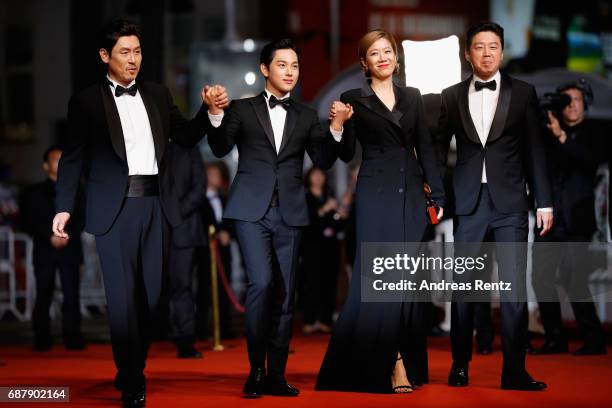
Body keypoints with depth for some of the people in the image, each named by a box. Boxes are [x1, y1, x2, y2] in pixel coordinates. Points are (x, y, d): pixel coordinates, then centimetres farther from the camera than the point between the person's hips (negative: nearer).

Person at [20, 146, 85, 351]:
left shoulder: (76, 192, 15)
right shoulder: (34, 193, 11)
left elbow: (81, 219, 7)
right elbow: (29, 222, 3)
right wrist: (50, 237, -10)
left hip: (70, 250, 1)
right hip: (44, 250, 0)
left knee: (71, 294, -8)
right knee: (43, 294, -3)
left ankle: (72, 338, -7)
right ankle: (42, 340, 0)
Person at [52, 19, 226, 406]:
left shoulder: (158, 94, 13)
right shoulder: (87, 101, 2)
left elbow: (187, 136, 14)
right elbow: (73, 158, 1)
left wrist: (211, 110, -3)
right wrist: (64, 207, -6)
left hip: (155, 204, 4)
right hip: (115, 206, -4)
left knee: (151, 292, 7)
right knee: (123, 294, -5)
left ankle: (134, 368, 21)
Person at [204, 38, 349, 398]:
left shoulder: (306, 116, 13)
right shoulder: (242, 109, 6)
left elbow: (324, 161, 5)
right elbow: (220, 149, -5)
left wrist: (336, 127, -10)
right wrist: (215, 114, -21)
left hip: (289, 213, 3)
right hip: (252, 210, -3)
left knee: (285, 294, 3)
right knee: (262, 283, -17)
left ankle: (277, 375, 10)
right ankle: (256, 370, -5)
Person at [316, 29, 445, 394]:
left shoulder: (412, 97, 13)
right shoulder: (354, 100, 3)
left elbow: (426, 149, 12)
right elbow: (346, 155, 2)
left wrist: (438, 194, 5)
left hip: (411, 194, 4)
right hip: (375, 194, -4)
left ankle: (405, 360, 7)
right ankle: (390, 363, -5)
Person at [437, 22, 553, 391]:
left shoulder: (523, 93, 5)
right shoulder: (453, 97, 8)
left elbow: (535, 150, 5)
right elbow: (438, 148, 11)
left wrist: (544, 202, 2)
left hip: (509, 204, -1)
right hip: (468, 204, 1)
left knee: (514, 290, -6)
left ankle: (514, 371, -2)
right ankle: (460, 365, 16)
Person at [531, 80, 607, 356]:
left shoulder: (591, 134, 3)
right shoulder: (547, 132, 11)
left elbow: (592, 158, -16)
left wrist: (562, 137, -26)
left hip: (575, 219, -4)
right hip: (549, 217, 4)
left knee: (572, 277, -14)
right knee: (541, 278, 1)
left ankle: (593, 340, -5)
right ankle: (555, 339, 12)